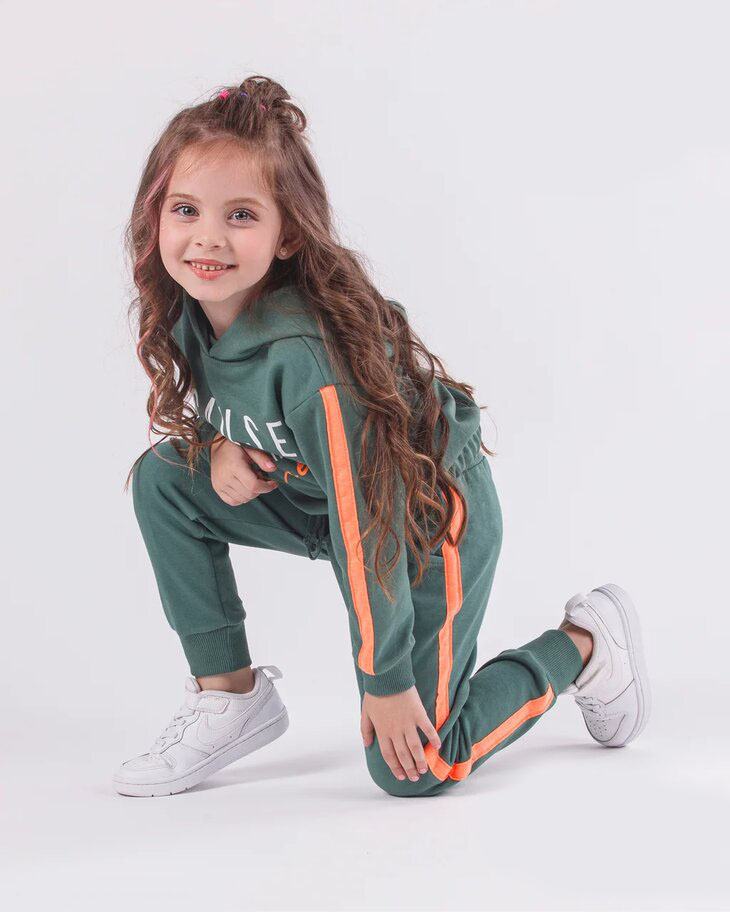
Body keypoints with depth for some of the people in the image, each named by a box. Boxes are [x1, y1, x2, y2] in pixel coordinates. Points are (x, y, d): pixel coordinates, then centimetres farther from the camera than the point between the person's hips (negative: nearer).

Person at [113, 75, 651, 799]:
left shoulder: (306, 353, -35)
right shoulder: (188, 311, -12)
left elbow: (368, 521, -30)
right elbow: (207, 408, 10)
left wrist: (387, 679, -22)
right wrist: (218, 448, -16)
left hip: (426, 514, -7)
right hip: (311, 496, 7)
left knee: (407, 767, -6)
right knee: (163, 476, -11)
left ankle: (585, 643, 15)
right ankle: (229, 694, 2)